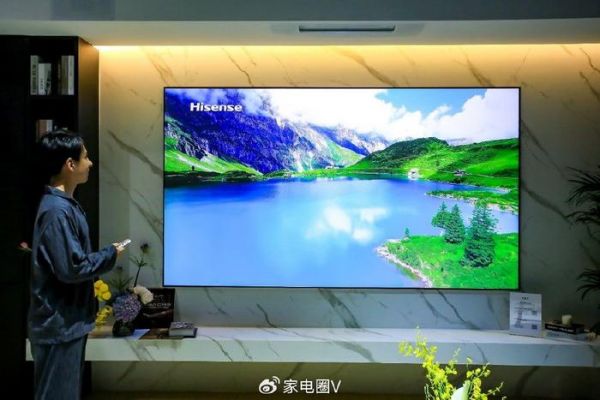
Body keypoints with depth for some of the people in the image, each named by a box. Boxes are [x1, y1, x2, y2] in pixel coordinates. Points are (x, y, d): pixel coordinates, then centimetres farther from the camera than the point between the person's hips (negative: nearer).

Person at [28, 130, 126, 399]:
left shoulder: (63, 204, 10)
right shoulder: (57, 210, -22)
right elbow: (71, 268, -24)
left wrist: (104, 254, 7)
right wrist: (110, 255, -11)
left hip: (68, 320, 10)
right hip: (59, 324, -10)